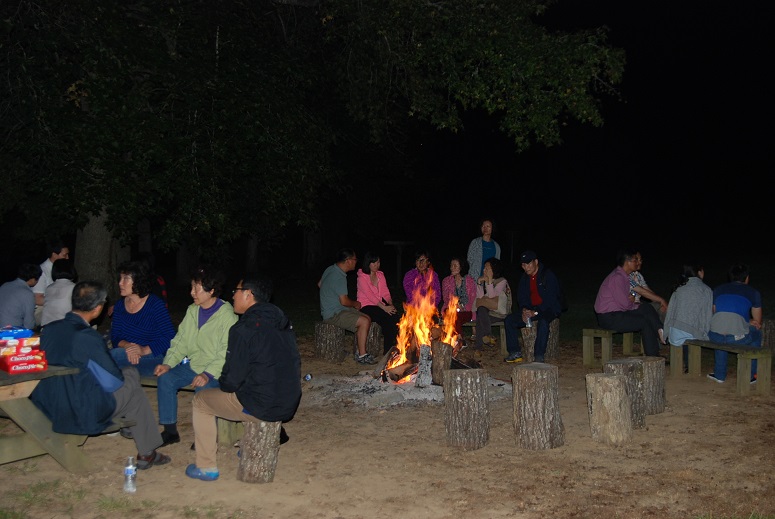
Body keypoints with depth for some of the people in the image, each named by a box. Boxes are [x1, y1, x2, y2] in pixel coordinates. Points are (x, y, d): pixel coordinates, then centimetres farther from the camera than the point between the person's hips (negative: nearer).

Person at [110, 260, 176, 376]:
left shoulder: (155, 305, -6)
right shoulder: (120, 305, 12)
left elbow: (170, 338, -13)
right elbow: (115, 336, 5)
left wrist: (144, 350, -25)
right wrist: (127, 346, -19)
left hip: (154, 357, -5)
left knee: (114, 355, -30)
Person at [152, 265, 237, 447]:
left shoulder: (227, 315, -15)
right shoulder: (193, 310, 8)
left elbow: (226, 353, -20)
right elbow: (180, 341, 10)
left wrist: (208, 374, -30)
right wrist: (168, 363, -6)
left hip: (216, 370, -7)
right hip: (192, 364, 7)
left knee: (203, 389, -31)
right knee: (165, 379, -12)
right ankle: (170, 431, 2)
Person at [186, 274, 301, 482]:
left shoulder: (244, 329, -18)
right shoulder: (283, 322, 6)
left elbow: (232, 380, -17)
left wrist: (222, 383, 9)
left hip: (260, 407, -8)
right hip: (289, 405, 8)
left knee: (200, 401, 14)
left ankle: (207, 467, 18)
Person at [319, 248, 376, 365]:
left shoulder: (330, 269, 9)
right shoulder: (339, 277, -23)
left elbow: (319, 284, 25)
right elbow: (344, 301, -22)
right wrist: (355, 304, -2)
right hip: (334, 314, -10)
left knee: (367, 318, 6)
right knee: (364, 322, -22)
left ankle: (359, 351, 6)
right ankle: (362, 356, -15)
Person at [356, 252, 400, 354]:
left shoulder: (380, 275, 14)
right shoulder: (362, 277, -7)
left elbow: (385, 292, 9)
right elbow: (370, 296, -17)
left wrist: (390, 304, -11)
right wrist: (384, 308, -24)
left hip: (380, 305, 6)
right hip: (366, 307, -6)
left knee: (396, 317, -23)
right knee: (388, 319, -29)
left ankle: (395, 345, -16)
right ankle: (388, 350, -21)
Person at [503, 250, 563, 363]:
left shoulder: (548, 275, -12)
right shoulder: (525, 278, 10)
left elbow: (550, 299, -18)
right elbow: (521, 297, 13)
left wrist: (535, 312, -25)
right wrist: (524, 310, -10)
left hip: (549, 310, -7)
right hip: (531, 310, 7)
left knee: (543, 322, -39)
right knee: (509, 320, -11)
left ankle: (539, 356, -35)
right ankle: (515, 353, -9)